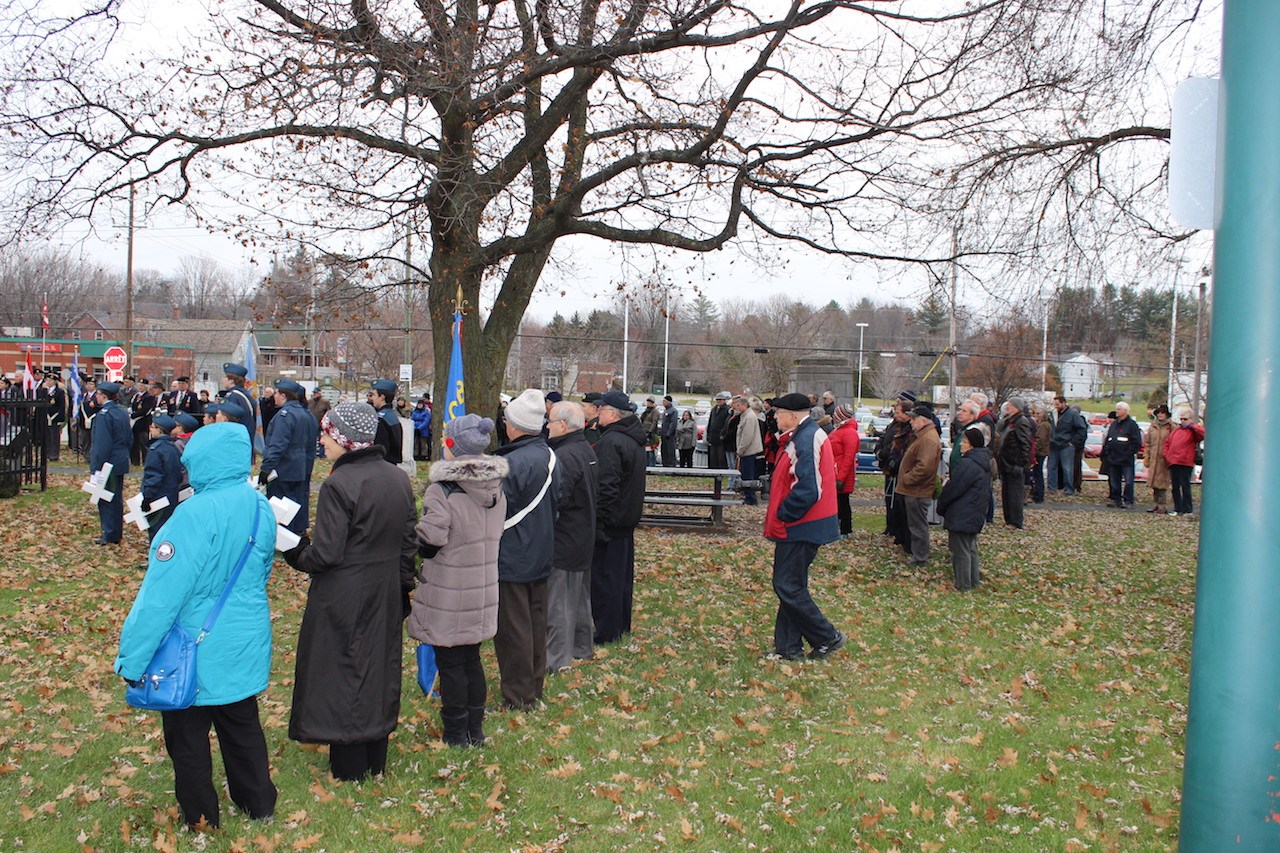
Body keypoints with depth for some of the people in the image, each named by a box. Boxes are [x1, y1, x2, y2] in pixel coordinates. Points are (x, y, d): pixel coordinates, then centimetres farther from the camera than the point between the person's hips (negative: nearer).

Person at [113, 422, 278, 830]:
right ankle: (259, 803, 35)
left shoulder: (196, 514, -25)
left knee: (187, 736, 14)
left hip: (198, 654, -6)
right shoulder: (260, 507, -3)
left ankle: (199, 818, 29)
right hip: (246, 647, 6)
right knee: (243, 726, 22)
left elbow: (163, 592, -24)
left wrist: (132, 658, -17)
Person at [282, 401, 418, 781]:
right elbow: (409, 542, 7)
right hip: (386, 594, 7)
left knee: (342, 672, 7)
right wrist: (402, 585, 17)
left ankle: (350, 768, 18)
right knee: (379, 667, 17)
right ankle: (376, 761, 30)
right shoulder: (399, 479, 2)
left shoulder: (338, 485, -20)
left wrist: (293, 551, -2)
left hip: (343, 599, -7)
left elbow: (326, 554, -20)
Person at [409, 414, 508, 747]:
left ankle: (455, 734, 16)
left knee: (450, 663, 6)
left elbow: (429, 542, -21)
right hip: (483, 591, 7)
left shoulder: (442, 489, -19)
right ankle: (475, 729, 27)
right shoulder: (496, 488, 3)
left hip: (448, 594, -7)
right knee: (472, 659, 18)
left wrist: (414, 530, -2)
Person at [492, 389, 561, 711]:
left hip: (512, 558, -8)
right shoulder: (549, 457, 3)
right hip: (541, 556, 9)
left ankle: (518, 698, 10)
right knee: (535, 621, 17)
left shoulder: (511, 464, -24)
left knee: (512, 629, 2)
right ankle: (534, 686, 29)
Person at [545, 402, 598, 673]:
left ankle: (558, 658, 6)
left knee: (558, 599, -1)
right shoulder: (587, 450, 8)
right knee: (580, 595, 19)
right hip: (584, 537, 10)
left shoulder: (563, 456, -23)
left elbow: (555, 500, -27)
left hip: (562, 540, -10)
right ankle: (582, 647, 31)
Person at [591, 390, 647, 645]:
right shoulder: (634, 439, 11)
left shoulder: (610, 442, -21)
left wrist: (597, 521, -22)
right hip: (628, 517, 10)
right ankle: (622, 624, 28)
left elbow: (606, 487, -25)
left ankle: (606, 631, 4)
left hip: (610, 519, -10)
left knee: (604, 575, -2)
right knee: (622, 572, 17)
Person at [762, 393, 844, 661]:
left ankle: (827, 637, 8)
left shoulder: (806, 441, -20)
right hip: (799, 526, 10)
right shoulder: (803, 436, 13)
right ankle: (788, 647, 20)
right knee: (789, 585, 13)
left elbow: (807, 490, -27)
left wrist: (781, 516, -15)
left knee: (788, 587, -4)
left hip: (800, 528, -10)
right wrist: (779, 516, 11)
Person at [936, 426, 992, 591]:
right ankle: (974, 580, 27)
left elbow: (952, 489, -18)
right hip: (975, 515, 10)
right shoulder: (983, 464, 9)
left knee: (961, 550, -1)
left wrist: (941, 507, -3)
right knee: (970, 548, 19)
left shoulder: (966, 464, -22)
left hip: (961, 515, -10)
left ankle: (963, 585, 5)